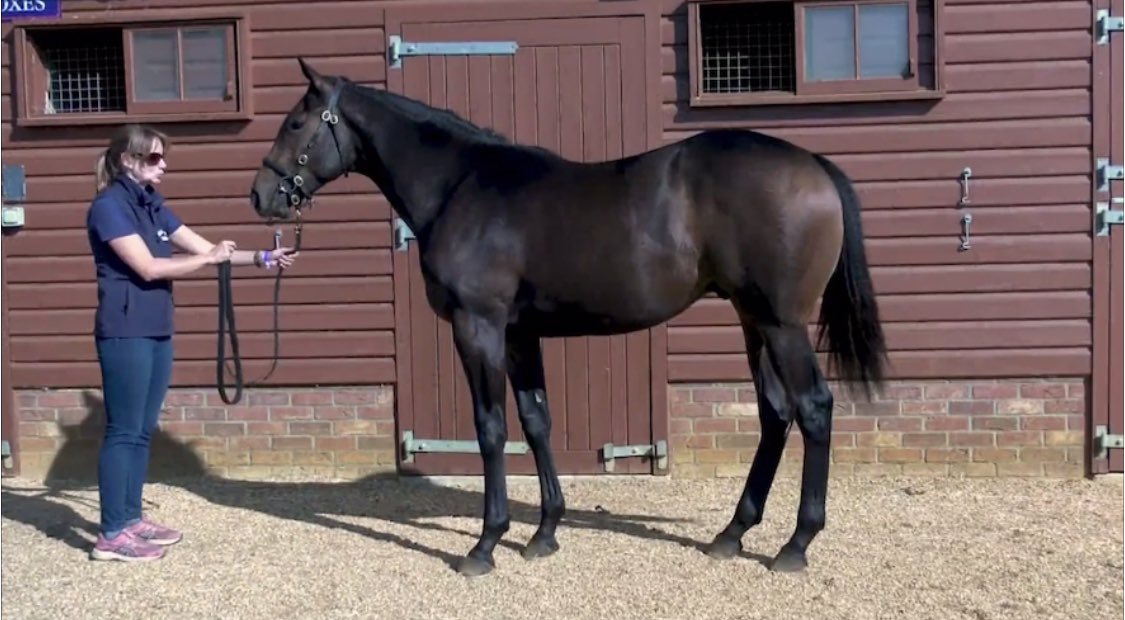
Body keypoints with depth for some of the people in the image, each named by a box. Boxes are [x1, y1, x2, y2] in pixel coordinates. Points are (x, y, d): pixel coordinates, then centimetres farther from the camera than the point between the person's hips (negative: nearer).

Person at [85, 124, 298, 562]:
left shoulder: (153, 206, 14)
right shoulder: (109, 206, -12)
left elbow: (206, 247, 11)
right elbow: (148, 267, -19)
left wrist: (263, 258, 1)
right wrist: (210, 259, -11)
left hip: (157, 331, 8)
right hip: (125, 333, -8)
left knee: (143, 430, 13)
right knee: (123, 431, -5)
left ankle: (132, 519, 23)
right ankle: (111, 535, 2)